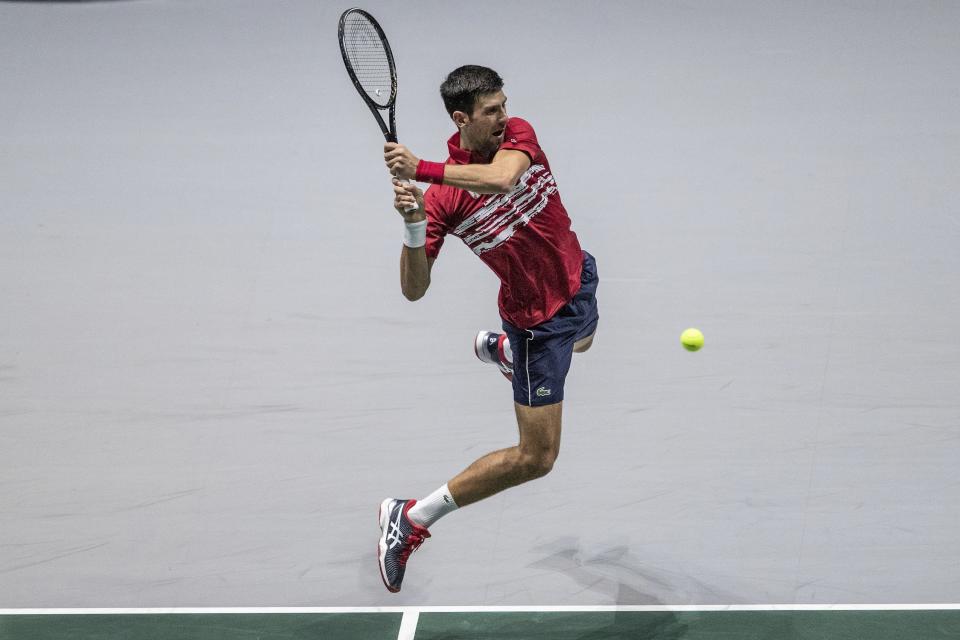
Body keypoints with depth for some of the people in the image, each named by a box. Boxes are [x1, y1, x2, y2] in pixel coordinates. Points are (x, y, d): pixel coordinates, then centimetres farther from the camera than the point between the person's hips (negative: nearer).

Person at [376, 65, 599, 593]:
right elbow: (415, 289, -27)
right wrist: (413, 228, -44)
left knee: (581, 341, 43)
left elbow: (500, 178, -41)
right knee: (535, 457, -6)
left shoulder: (518, 134, -16)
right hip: (538, 317, -6)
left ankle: (499, 349, 69)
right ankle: (410, 518, 1)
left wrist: (421, 169, -46)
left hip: (579, 277, 6)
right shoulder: (442, 196, -26)